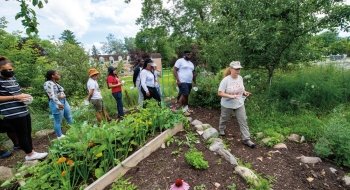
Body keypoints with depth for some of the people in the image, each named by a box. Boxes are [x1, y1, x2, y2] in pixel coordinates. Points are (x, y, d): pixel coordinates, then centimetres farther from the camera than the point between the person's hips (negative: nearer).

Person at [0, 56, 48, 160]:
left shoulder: (12, 78, 12)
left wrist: (23, 96, 5)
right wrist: (15, 97, -17)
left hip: (24, 111, 8)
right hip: (13, 114, -7)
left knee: (28, 133, 15)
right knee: (22, 134, 4)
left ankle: (31, 151, 29)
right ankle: (30, 154, 19)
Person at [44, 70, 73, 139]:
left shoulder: (56, 83, 15)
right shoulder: (48, 83, -13)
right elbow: (52, 95, -24)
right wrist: (59, 103, -33)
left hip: (64, 101, 10)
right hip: (56, 103, -9)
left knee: (69, 117, 17)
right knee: (58, 121, 2)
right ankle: (60, 136, 14)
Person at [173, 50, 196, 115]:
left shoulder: (191, 63, 19)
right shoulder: (180, 61, -4)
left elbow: (193, 73, 23)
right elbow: (174, 70, -10)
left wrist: (194, 82, 18)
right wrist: (178, 80, -18)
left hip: (189, 82, 7)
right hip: (182, 82, -7)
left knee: (186, 95, 12)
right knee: (184, 94, -15)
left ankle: (186, 108, 22)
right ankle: (181, 108, -2)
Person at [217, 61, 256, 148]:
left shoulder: (240, 78, -4)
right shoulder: (225, 80, -22)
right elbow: (220, 93, -21)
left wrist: (245, 92, -10)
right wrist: (230, 96, -32)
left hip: (239, 104, 4)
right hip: (227, 105, -4)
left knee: (243, 121, 3)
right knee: (224, 118, 19)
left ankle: (246, 139, 13)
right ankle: (221, 129, 49)